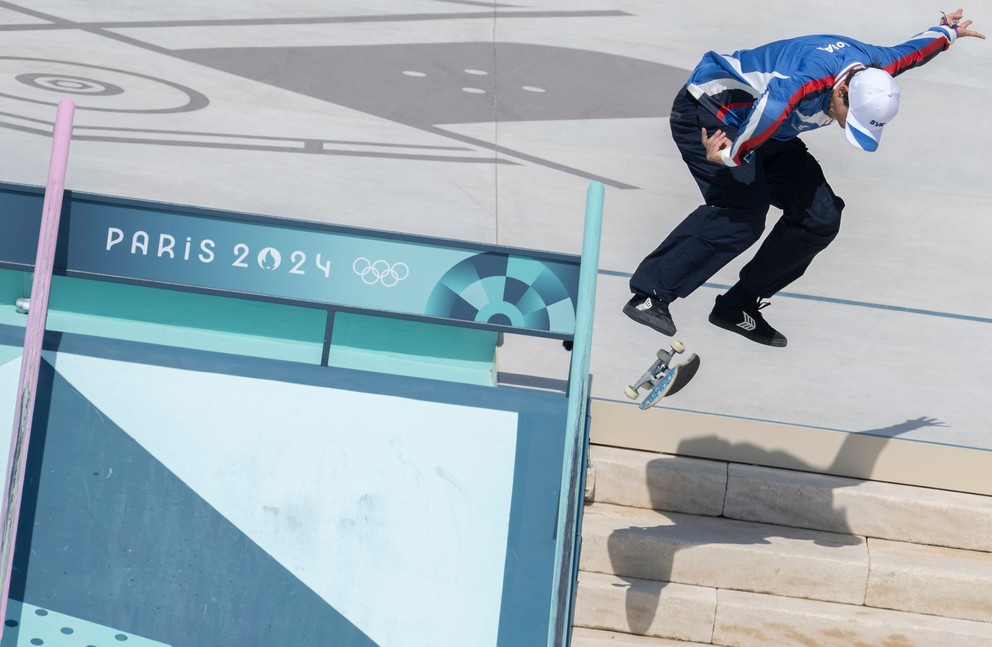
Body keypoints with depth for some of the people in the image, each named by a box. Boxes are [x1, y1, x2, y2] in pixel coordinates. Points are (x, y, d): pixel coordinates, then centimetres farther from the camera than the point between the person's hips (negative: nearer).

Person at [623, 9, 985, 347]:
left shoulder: (874, 66, -10)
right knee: (742, 212, -30)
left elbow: (911, 51, 11)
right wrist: (734, 153, -59)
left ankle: (739, 308, 4)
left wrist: (948, 32, 29)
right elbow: (776, 104, -55)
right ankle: (649, 295, -29)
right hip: (708, 114, -9)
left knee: (820, 217, -2)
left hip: (765, 133, 9)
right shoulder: (815, 75, -36)